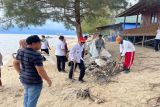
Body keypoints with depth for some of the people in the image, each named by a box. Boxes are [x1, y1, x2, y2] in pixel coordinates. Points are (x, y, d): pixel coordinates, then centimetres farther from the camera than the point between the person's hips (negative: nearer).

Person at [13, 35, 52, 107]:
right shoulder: (36, 55, -26)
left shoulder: (21, 51, -1)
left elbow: (15, 63, 10)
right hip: (34, 82, -8)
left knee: (27, 98, 25)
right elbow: (41, 71, -25)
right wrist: (48, 80, -11)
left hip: (24, 79, 8)